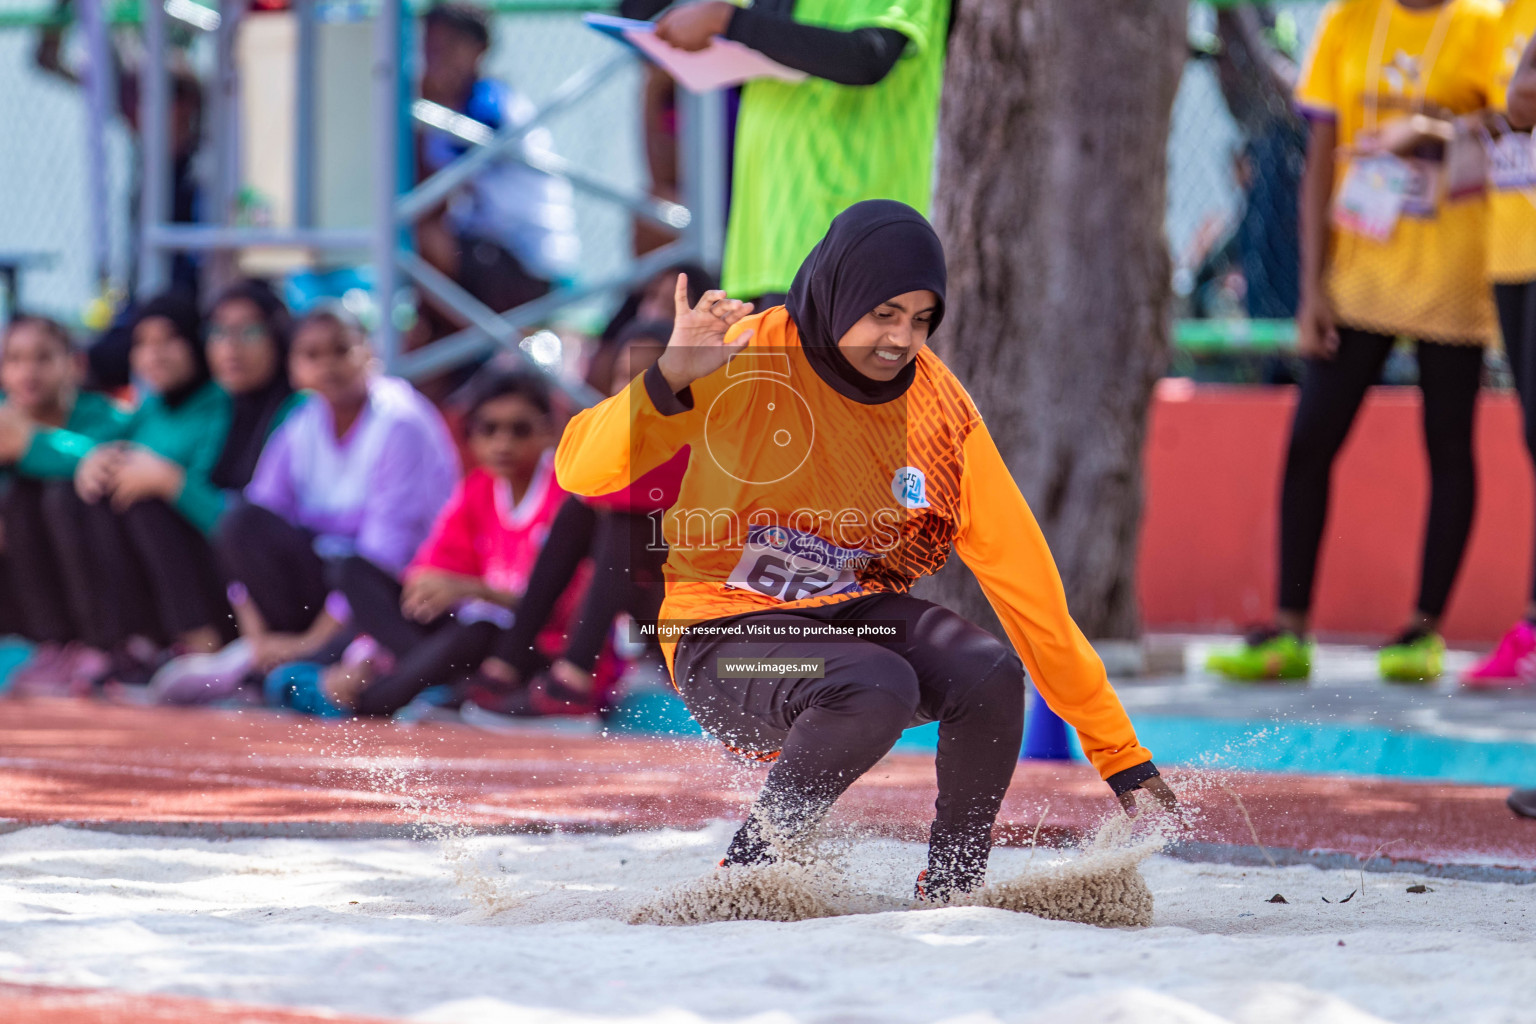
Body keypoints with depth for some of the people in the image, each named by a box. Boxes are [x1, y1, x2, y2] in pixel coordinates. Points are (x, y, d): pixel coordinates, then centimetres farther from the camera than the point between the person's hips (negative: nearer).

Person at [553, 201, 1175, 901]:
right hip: (726, 632, -4)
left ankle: (950, 893, -2)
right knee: (878, 687, -34)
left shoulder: (939, 411, -7)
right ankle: (748, 871, -11)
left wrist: (1120, 755, -7)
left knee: (991, 676, -25)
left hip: (856, 613, 4)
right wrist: (669, 381, -41)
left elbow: (1023, 579, -5)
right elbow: (582, 471, -21)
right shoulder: (749, 359, -16)